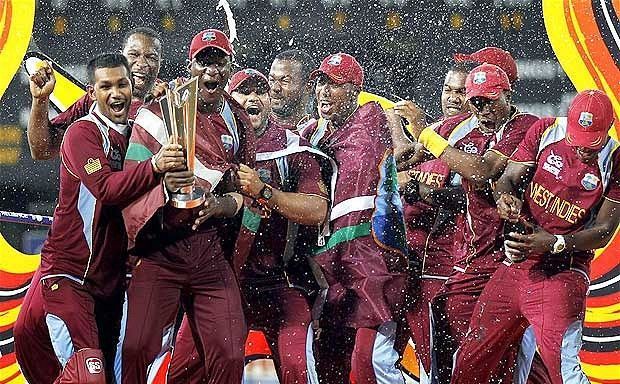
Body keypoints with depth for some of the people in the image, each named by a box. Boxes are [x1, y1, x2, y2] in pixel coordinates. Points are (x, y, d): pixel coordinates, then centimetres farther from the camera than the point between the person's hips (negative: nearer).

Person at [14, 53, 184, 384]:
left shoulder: (133, 135, 10)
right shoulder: (83, 132, -11)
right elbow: (107, 189, -26)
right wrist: (154, 166, -40)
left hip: (110, 278, 8)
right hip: (69, 273, -8)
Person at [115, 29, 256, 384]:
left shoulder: (239, 123, 12)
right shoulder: (158, 112, 1)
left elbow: (246, 192, 10)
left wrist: (221, 204, -13)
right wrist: (164, 183, -30)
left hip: (214, 251, 3)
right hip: (161, 247, -3)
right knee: (136, 348, -17)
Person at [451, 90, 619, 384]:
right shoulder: (546, 131, 0)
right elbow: (507, 179, 4)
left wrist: (553, 244, -23)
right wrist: (506, 198, -21)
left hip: (562, 270, -4)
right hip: (516, 264, 4)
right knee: (471, 359, 7)